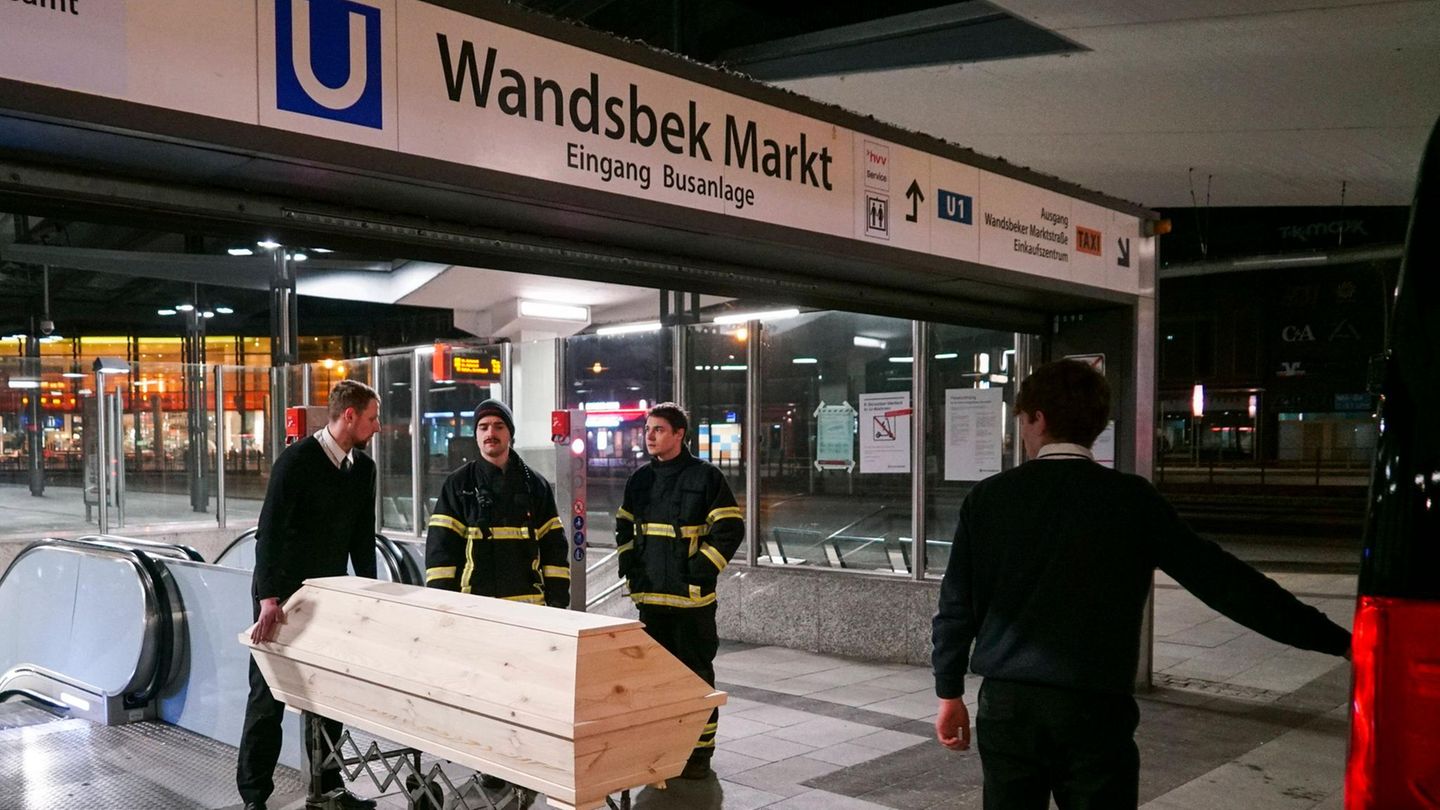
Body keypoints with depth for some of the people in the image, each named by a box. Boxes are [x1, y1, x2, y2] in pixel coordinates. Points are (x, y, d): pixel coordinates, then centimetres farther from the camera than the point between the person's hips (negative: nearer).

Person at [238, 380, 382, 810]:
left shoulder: (363, 468, 3)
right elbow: (270, 530, -23)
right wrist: (269, 598, -31)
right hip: (282, 595, -6)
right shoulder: (297, 460, -17)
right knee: (268, 694, 2)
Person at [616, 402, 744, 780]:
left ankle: (700, 751, 12)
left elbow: (729, 529, -11)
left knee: (695, 673, 1)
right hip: (649, 594, 6)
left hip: (692, 597, -6)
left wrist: (699, 572, -14)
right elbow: (624, 528, 21)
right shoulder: (641, 479, 10)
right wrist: (631, 569, 9)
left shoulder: (706, 476, -8)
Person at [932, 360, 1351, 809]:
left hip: (1007, 702, 1)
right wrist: (1338, 639, 0)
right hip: (1094, 707, -1)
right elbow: (1222, 579, -5)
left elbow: (957, 603, 2)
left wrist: (950, 692, 14)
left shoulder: (988, 497, -1)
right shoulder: (1131, 499, -3)